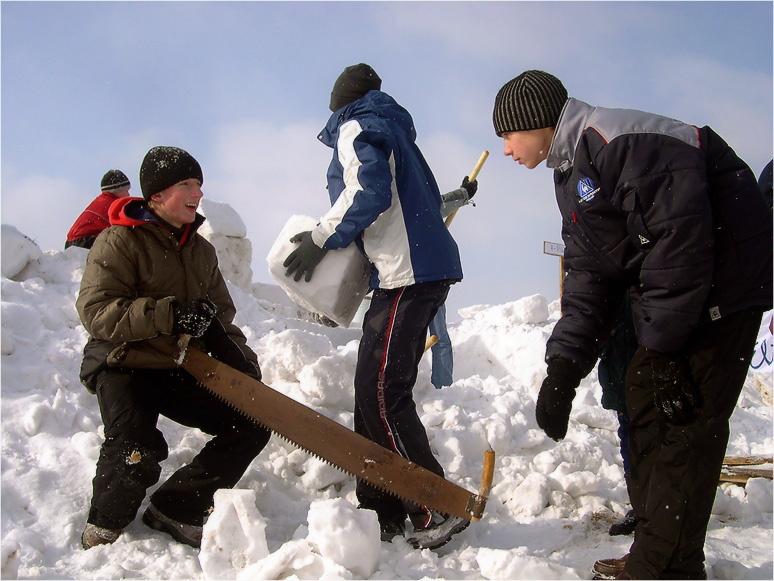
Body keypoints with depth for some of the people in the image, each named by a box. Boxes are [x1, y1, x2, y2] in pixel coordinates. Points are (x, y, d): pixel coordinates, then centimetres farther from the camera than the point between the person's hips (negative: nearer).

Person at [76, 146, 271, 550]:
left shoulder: (201, 250, 13)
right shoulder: (119, 241, -10)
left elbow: (220, 314, 17)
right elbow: (95, 310, -21)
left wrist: (239, 357, -3)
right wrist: (171, 315, -29)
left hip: (182, 372, 7)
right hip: (124, 366, -7)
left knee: (252, 423, -3)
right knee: (137, 452, -29)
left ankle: (173, 509, 6)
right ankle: (104, 525, 6)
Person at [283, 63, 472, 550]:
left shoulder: (356, 127, 1)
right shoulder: (393, 128, 27)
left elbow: (368, 190, -17)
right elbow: (428, 199, 27)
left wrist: (322, 239, -9)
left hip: (406, 274, -9)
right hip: (427, 268, 10)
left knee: (381, 392, -11)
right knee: (376, 390, 9)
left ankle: (437, 510, -7)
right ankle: (383, 512, 13)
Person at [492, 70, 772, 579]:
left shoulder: (619, 141, -20)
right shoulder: (571, 173, 13)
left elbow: (680, 234, -27)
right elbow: (590, 278, 10)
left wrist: (662, 344, -20)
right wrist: (563, 367, -1)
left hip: (720, 285, -10)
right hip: (671, 298, 10)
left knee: (685, 419, -10)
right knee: (644, 395, 11)